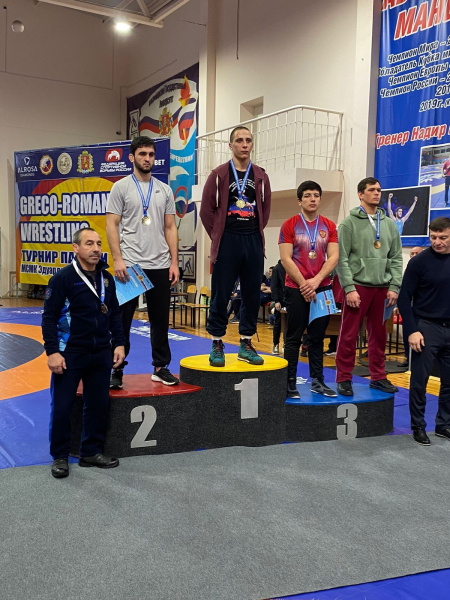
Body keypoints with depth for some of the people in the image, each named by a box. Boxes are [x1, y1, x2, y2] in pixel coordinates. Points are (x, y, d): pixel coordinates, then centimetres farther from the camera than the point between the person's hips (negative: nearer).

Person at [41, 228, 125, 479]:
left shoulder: (107, 278, 7)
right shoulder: (63, 278, -11)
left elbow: (115, 315, 15)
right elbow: (49, 317, -11)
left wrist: (119, 344, 7)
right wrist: (52, 352, -15)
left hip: (101, 354, 5)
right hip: (69, 354, -5)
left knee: (98, 405, 11)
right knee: (62, 407, 3)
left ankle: (92, 452, 26)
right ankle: (60, 457, 18)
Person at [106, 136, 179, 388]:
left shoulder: (164, 190, 11)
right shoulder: (121, 187, 0)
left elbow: (170, 228, 10)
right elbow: (112, 225, -5)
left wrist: (174, 262, 3)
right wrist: (118, 259, -15)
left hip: (160, 266, 4)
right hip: (130, 264, -4)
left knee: (160, 320, 11)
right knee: (122, 320, 2)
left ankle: (161, 367, 22)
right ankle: (116, 369, 12)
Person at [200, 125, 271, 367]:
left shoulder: (260, 176, 10)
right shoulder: (219, 174, 1)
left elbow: (265, 209, 16)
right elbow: (206, 210, 1)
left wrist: (254, 233, 9)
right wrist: (218, 236, 0)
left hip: (254, 242, 3)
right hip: (227, 241, -3)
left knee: (251, 294, 6)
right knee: (220, 295, -1)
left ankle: (246, 344, 17)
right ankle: (217, 345, 11)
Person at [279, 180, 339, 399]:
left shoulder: (329, 226, 7)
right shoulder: (289, 225, -2)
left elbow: (333, 258, 1)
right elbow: (286, 259, -8)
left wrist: (316, 280, -12)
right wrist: (303, 284, -12)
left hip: (322, 288, 3)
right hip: (296, 289, -3)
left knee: (317, 338, 9)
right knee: (294, 338, 1)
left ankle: (317, 381, 16)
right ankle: (290, 383, 7)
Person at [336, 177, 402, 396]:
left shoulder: (389, 224, 12)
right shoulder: (349, 223, -2)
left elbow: (396, 259, 12)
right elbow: (342, 259, -8)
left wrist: (394, 287, 1)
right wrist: (349, 288, -15)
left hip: (382, 288, 5)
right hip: (358, 286, -5)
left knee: (379, 335, 11)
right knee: (349, 335, -1)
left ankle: (378, 377, 22)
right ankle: (344, 378, 9)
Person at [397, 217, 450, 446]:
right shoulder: (420, 261, -9)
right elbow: (404, 298, -8)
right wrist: (411, 330, -14)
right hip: (427, 327, -4)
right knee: (419, 381, 1)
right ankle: (418, 426, 14)